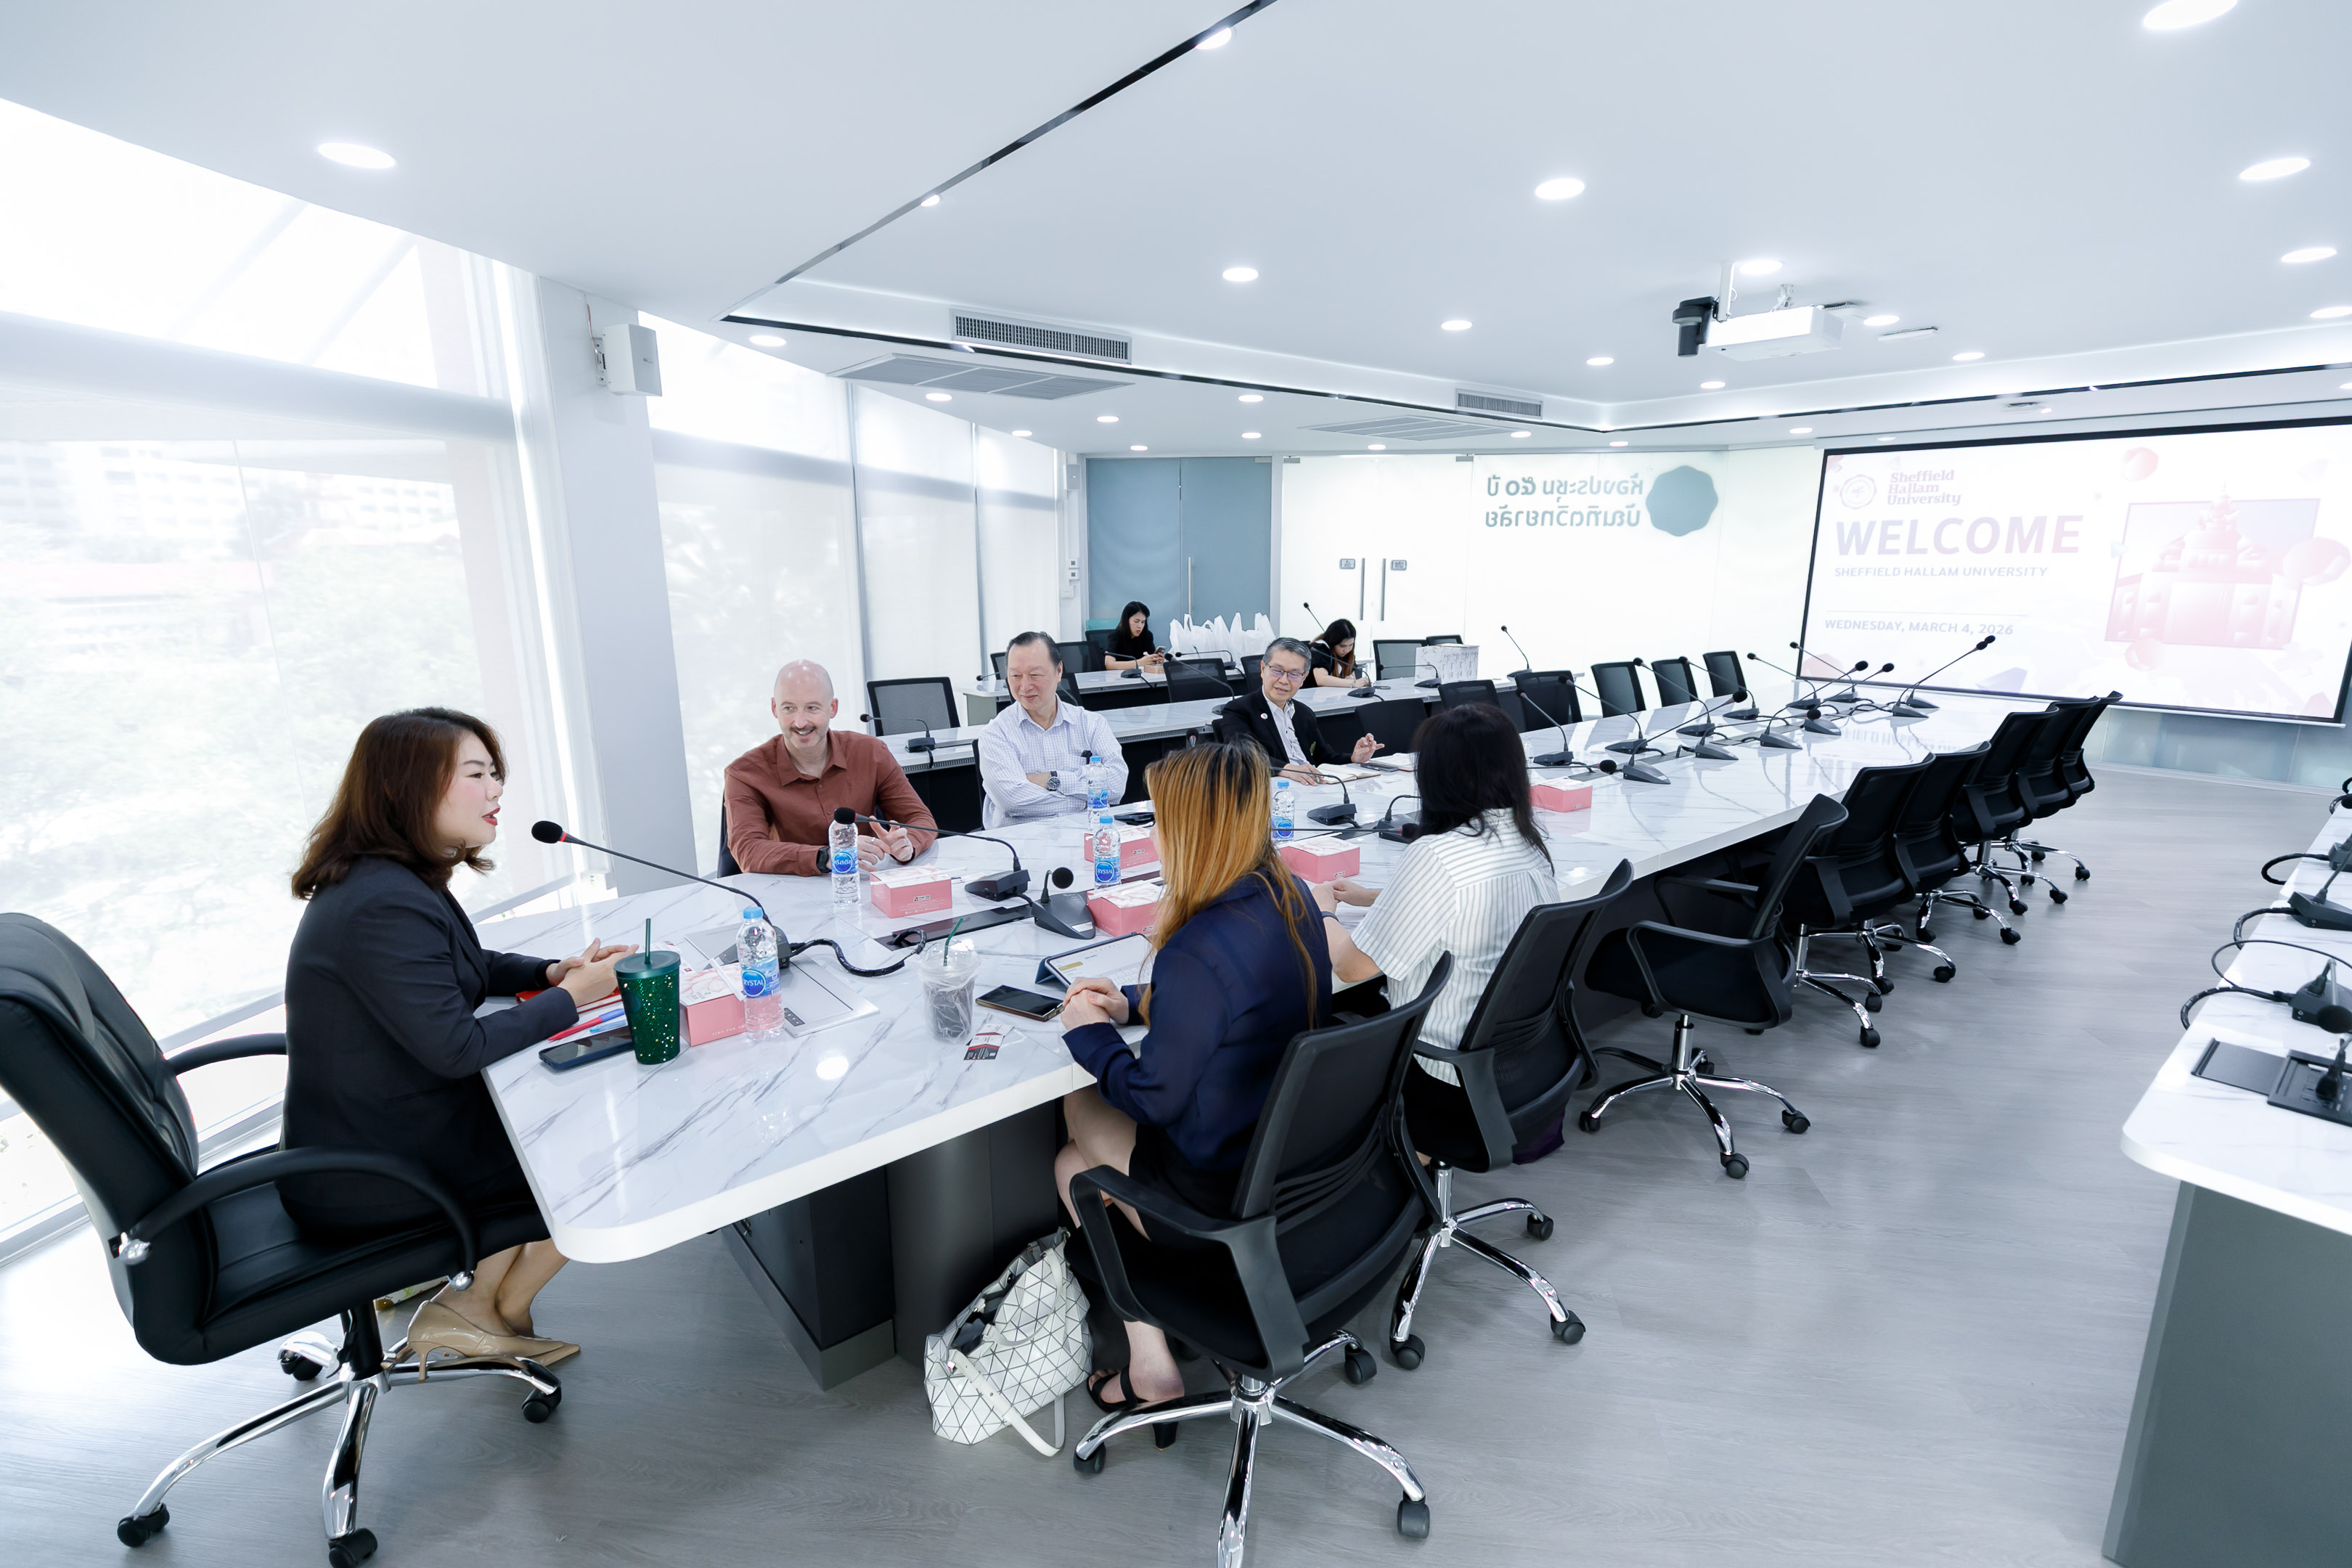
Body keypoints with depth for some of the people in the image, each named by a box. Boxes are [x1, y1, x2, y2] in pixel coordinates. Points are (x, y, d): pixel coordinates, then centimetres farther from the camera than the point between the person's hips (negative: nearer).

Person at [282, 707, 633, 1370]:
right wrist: (570, 998, -17)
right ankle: (485, 1313, 12)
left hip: (370, 1129, 9)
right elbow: (457, 1047, -29)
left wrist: (553, 970, -1)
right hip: (364, 1181, -9)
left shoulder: (392, 879, 3)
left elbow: (466, 968, 17)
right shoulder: (385, 906, -29)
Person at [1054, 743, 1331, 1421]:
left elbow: (1154, 1097, -20)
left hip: (1223, 1186, -8)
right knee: (1086, 1105, 21)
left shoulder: (1198, 952, -32)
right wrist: (1133, 1003, 7)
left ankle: (1150, 1369, 24)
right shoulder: (1292, 899, -6)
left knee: (1073, 1163, 18)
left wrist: (1090, 1033, -4)